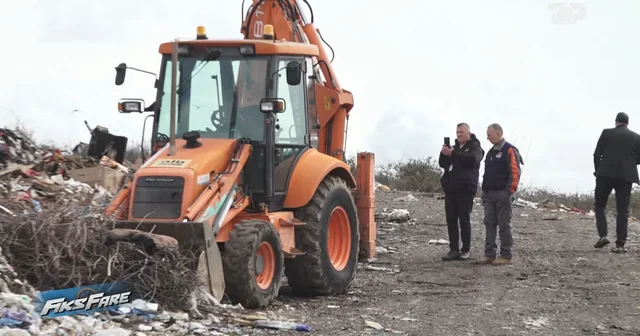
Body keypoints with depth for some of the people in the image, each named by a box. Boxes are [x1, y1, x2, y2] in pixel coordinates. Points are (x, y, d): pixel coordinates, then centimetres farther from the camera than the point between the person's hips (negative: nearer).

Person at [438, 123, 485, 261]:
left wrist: (453, 154, -25)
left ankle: (466, 250, -1)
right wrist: (444, 154, -6)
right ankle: (454, 249, 3)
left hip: (465, 189, -6)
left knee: (464, 219, -6)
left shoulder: (475, 147, 1)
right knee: (451, 220, 2)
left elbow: (471, 159, -20)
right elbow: (443, 163, 15)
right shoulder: (455, 147, 20)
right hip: (450, 188, 6)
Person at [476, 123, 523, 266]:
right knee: (489, 223, 5)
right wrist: (484, 191, 16)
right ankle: (489, 254, 8)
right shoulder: (491, 152, 18)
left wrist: (509, 191, -17)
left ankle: (506, 256, 0)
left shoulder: (509, 150, -8)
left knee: (504, 225, -4)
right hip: (489, 194, 8)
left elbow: (515, 172, -14)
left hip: (502, 194, -8)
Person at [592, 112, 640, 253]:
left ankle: (603, 235, -7)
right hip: (626, 176, 1)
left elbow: (597, 154, -1)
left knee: (600, 205, 11)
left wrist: (598, 170, 12)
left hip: (606, 174, -1)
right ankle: (620, 244, -4)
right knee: (622, 210, 2)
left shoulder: (607, 133, 2)